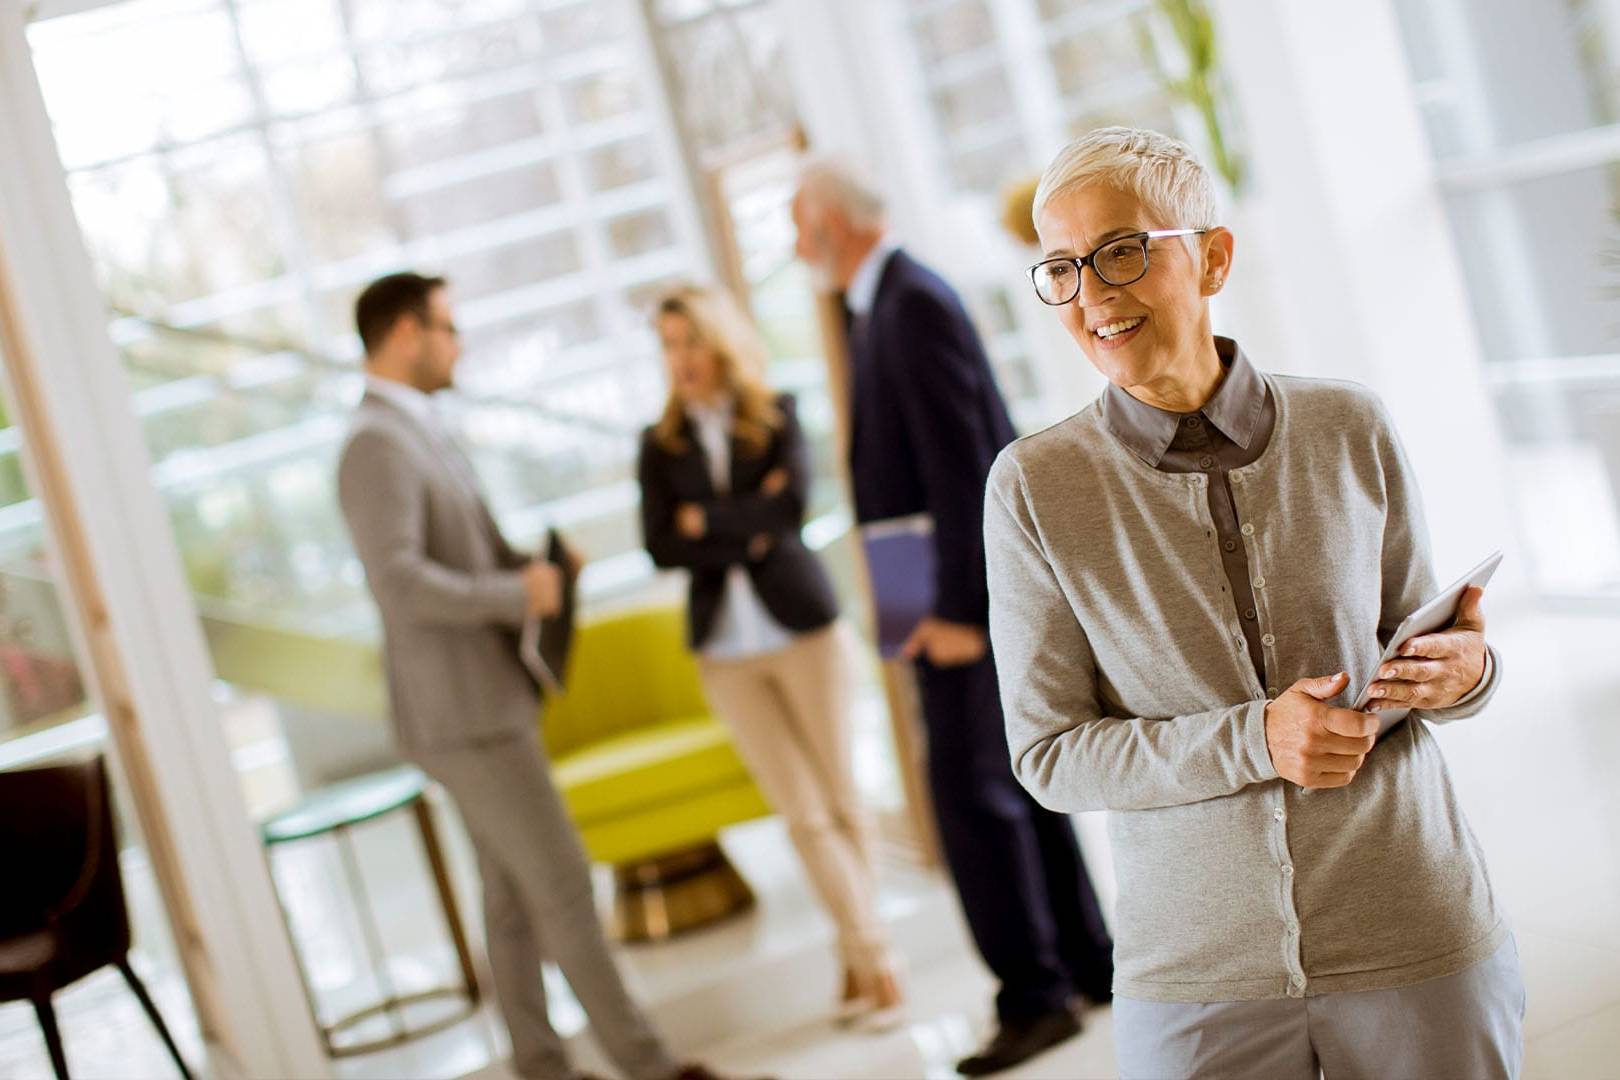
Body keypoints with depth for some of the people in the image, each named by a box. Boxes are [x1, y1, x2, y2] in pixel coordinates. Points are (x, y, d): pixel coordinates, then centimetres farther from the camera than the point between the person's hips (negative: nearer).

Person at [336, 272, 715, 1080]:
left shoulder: (419, 433, 15)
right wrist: (519, 595, -18)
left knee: (515, 897, 13)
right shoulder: (377, 444, -17)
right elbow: (400, 583, -28)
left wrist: (536, 564, 2)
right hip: (460, 713, -10)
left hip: (489, 700, 10)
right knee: (561, 885, -4)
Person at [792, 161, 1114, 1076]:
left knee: (972, 788, -7)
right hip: (946, 590, 10)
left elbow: (960, 466, -21)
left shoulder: (914, 303, -16)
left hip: (967, 591, -10)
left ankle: (1034, 993, 2)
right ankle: (1086, 961, 24)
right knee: (1015, 779, 15)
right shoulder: (882, 303, 14)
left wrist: (956, 610, -22)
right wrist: (942, 602, 15)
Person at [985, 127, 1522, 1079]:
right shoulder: (1035, 486, -7)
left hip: (1417, 941, 1)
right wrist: (1254, 740, -19)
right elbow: (1046, 754, -6)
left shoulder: (1349, 429, -3)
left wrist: (1463, 672, -14)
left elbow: (1418, 640, 9)